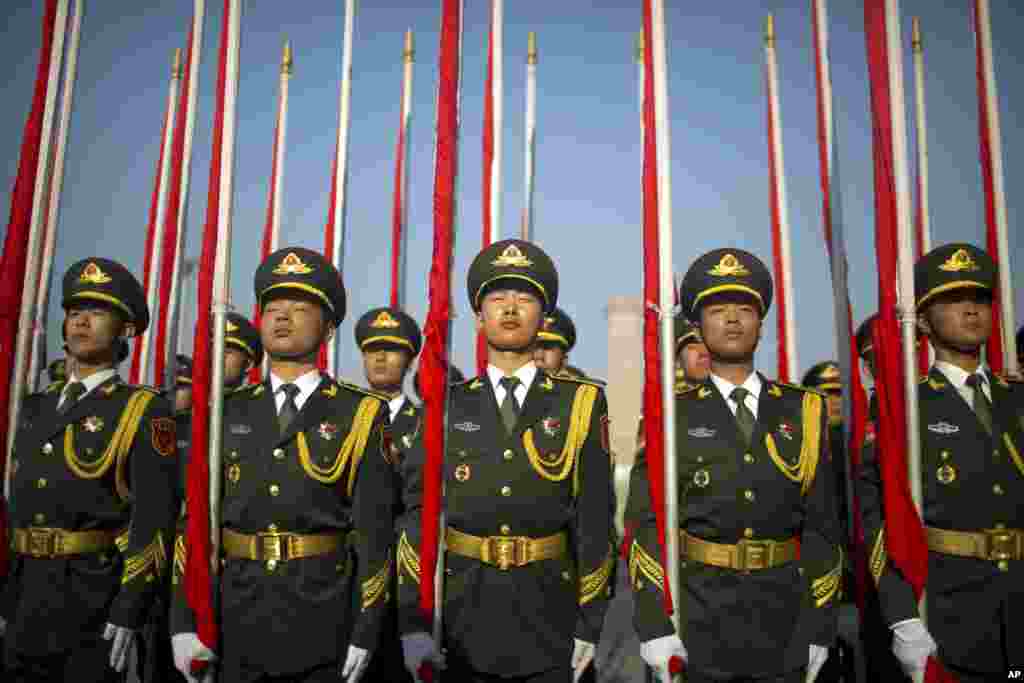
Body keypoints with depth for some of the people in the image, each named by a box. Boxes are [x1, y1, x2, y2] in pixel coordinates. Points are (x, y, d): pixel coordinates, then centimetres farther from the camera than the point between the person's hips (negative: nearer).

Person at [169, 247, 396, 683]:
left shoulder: (361, 415, -2)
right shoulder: (227, 413, 7)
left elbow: (373, 527, -6)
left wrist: (365, 630, -10)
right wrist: (185, 619, -4)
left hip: (323, 623, -2)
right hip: (234, 617, 3)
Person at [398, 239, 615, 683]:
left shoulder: (579, 404, -1)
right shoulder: (447, 407, 2)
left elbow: (594, 516, -4)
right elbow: (419, 513, -2)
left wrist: (589, 623, -6)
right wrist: (413, 620, -8)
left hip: (548, 616, -1)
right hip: (463, 613, 1)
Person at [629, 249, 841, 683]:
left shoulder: (802, 411, 4)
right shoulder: (671, 414, -2)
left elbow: (820, 522, 3)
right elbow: (648, 523, -6)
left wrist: (819, 625, 0)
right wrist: (655, 623, -12)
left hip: (784, 618, 2)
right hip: (695, 617, -2)